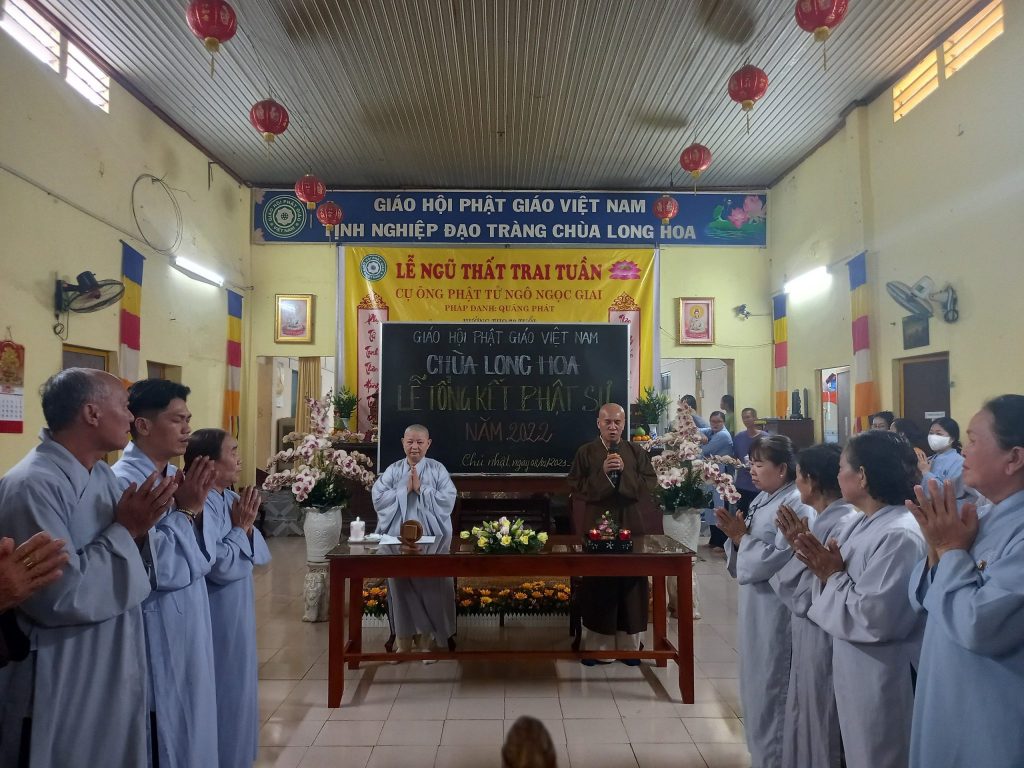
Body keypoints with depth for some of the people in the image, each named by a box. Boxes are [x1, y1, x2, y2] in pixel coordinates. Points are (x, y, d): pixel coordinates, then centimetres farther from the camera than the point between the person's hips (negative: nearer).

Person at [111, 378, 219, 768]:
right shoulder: (123, 482, -19)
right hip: (157, 634, -8)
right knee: (164, 737, 9)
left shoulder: (175, 476, 5)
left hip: (190, 627, 8)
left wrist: (196, 510, -10)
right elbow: (157, 570, -23)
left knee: (189, 728, 20)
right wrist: (185, 511, -17)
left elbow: (202, 558, 5)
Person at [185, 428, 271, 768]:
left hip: (237, 612, 9)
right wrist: (240, 528, -16)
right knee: (223, 691, 6)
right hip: (216, 616, -9)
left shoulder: (233, 499, 4)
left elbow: (261, 555, 6)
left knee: (238, 685, 21)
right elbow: (218, 565, -27)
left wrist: (247, 527, -12)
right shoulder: (200, 504, -22)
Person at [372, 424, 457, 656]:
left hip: (430, 539, -1)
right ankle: (403, 641, 18)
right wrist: (405, 489, -11)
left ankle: (427, 640, 16)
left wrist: (421, 489, -13)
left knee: (429, 589, 2)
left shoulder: (438, 469, 2)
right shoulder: (392, 470, 6)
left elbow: (448, 500, -9)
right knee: (402, 587, 6)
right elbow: (378, 498, -4)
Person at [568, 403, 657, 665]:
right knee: (598, 582, 4)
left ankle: (629, 646, 19)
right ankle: (598, 646, 15)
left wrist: (624, 471, -16)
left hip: (630, 524, 2)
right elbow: (575, 485, -7)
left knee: (630, 580, 6)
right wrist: (602, 472, -18)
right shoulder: (585, 452, 0)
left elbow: (650, 483, -3)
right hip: (597, 524, -1)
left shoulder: (637, 452, 5)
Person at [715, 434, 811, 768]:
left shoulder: (797, 505, -17)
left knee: (770, 693, 3)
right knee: (756, 688, 20)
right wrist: (736, 535, -5)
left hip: (776, 613, -9)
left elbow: (778, 559, -27)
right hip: (755, 609, 9)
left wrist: (742, 535, -17)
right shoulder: (762, 500, 11)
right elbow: (745, 561, 14)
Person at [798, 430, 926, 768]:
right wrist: (827, 571, -11)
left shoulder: (901, 536, -26)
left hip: (882, 679, -9)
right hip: (855, 670, 9)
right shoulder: (862, 524, 4)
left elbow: (874, 618, -29)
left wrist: (833, 577, -17)